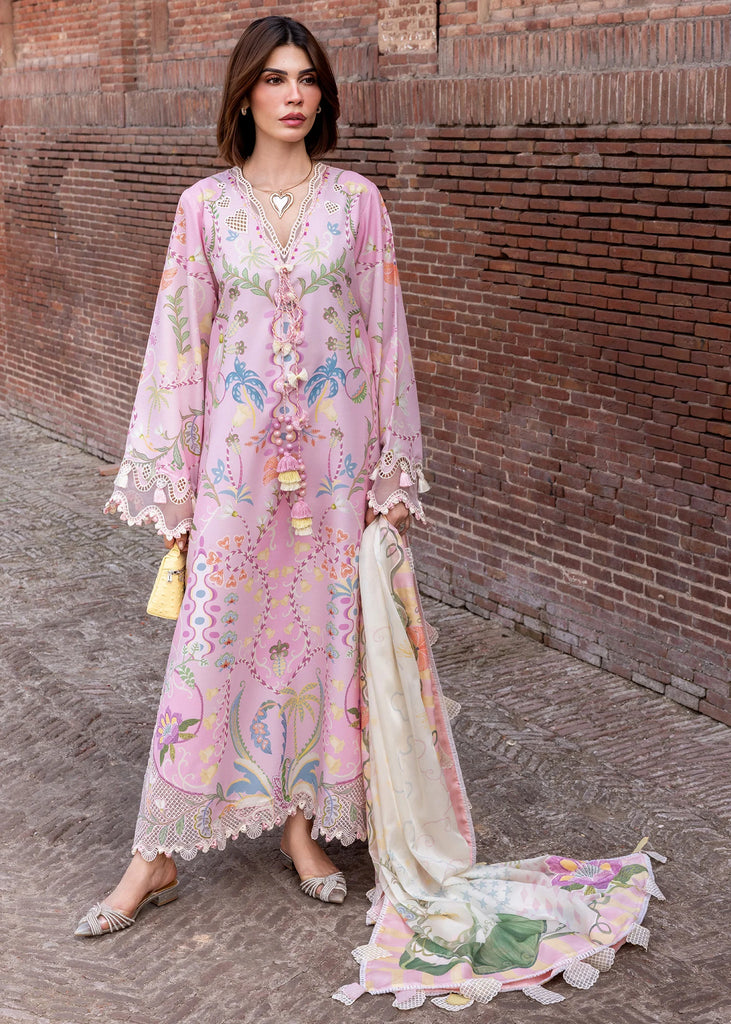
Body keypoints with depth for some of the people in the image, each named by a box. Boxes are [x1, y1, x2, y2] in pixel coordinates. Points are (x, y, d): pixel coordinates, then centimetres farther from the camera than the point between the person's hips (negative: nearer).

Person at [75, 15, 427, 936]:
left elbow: (384, 331, 4)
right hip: (237, 452, -1)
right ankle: (157, 855, 11)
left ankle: (305, 823, 25)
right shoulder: (205, 205, 1)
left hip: (334, 450, 1)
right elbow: (180, 341, 2)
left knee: (323, 627, 7)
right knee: (211, 638, 0)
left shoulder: (356, 201, 3)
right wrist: (171, 483, -1)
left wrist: (392, 472, 1)